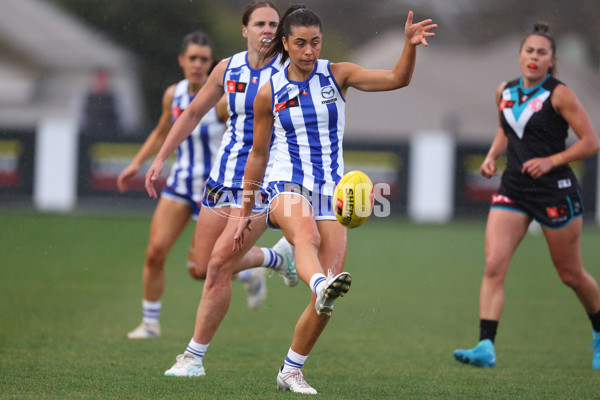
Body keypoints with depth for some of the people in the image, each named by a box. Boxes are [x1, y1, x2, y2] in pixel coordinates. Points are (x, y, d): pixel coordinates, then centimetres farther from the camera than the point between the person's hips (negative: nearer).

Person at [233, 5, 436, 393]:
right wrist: (246, 212, 15)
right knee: (306, 235, -40)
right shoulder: (270, 93, 5)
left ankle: (291, 370, 7)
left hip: (331, 192, 2)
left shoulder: (337, 75, 5)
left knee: (327, 299, -7)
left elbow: (397, 79, -7)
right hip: (287, 186, -2)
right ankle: (322, 286, -70)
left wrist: (410, 46, -27)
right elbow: (258, 154, 13)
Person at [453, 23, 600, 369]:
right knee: (494, 265, -14)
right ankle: (486, 347, -18)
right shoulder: (505, 92, 7)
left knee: (571, 275, 8)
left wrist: (551, 161, -19)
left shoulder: (559, 95, -9)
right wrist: (492, 155, 6)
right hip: (513, 190, 4)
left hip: (555, 191, -4)